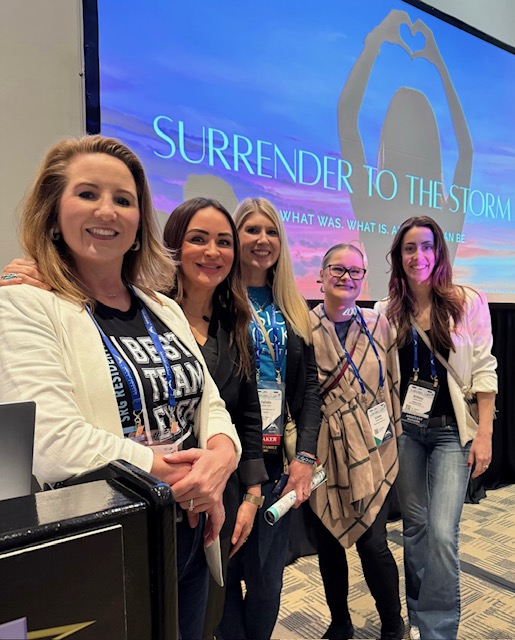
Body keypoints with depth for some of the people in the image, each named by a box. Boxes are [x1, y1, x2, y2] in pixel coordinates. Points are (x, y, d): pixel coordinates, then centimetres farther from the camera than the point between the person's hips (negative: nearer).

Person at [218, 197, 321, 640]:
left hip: (277, 458, 4)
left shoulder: (293, 310, 10)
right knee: (227, 570, 9)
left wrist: (306, 456, -2)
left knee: (268, 574, 15)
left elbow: (309, 386, 6)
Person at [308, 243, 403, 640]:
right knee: (329, 542, 13)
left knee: (373, 542, 0)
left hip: (373, 450, 0)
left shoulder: (379, 325, 2)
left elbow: (392, 386, 9)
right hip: (324, 452, 0)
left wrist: (394, 439, 9)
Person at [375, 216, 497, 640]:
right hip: (404, 430, 3)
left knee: (442, 532, -9)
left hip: (451, 431, -2)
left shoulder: (468, 302, -6)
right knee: (415, 526, 14)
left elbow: (483, 371, -6)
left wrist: (484, 434, -9)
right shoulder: (388, 311, 1)